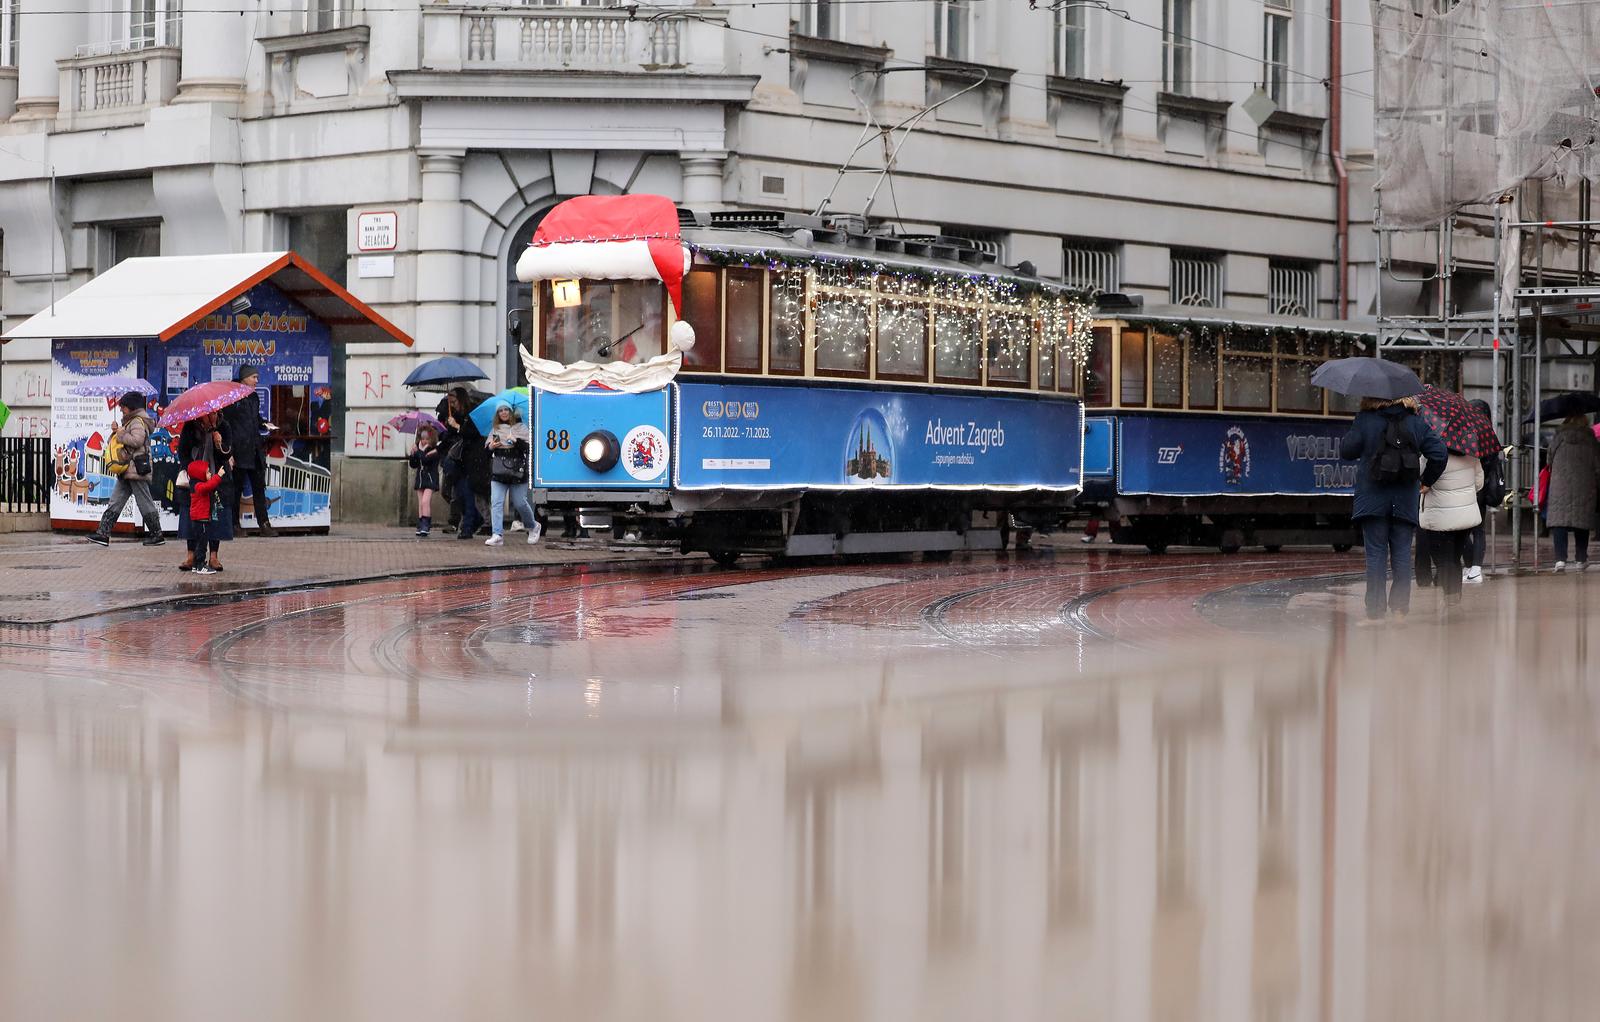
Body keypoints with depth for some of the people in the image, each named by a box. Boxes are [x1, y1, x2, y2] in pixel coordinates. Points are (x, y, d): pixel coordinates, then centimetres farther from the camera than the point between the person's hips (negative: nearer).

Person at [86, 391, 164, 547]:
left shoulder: (138, 422, -11)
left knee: (145, 503, -4)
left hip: (136, 469, -11)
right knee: (115, 502, 5)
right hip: (127, 470, 11)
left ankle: (157, 535, 4)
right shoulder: (130, 421, 21)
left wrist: (122, 434, -14)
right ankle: (103, 533, 3)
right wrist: (117, 431, 8)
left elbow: (137, 440, -26)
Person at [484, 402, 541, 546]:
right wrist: (491, 446, -6)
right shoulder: (495, 430, 13)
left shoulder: (521, 428, 3)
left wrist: (517, 441, -20)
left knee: (520, 503, 1)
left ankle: (533, 527, 28)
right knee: (496, 502, -9)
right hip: (498, 472, 3)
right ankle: (497, 535, -13)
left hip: (517, 470, -3)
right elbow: (486, 450, 16)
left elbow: (529, 447, -5)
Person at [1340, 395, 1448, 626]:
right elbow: (1440, 453, -1)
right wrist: (1425, 481, 10)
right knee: (1402, 555, 7)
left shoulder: (1365, 420, -6)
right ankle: (1400, 610, 5)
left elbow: (1346, 451, -1)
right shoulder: (1416, 423, 2)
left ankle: (1375, 612, -1)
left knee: (1376, 554, 1)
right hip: (1406, 501, 2)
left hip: (1373, 500, -2)